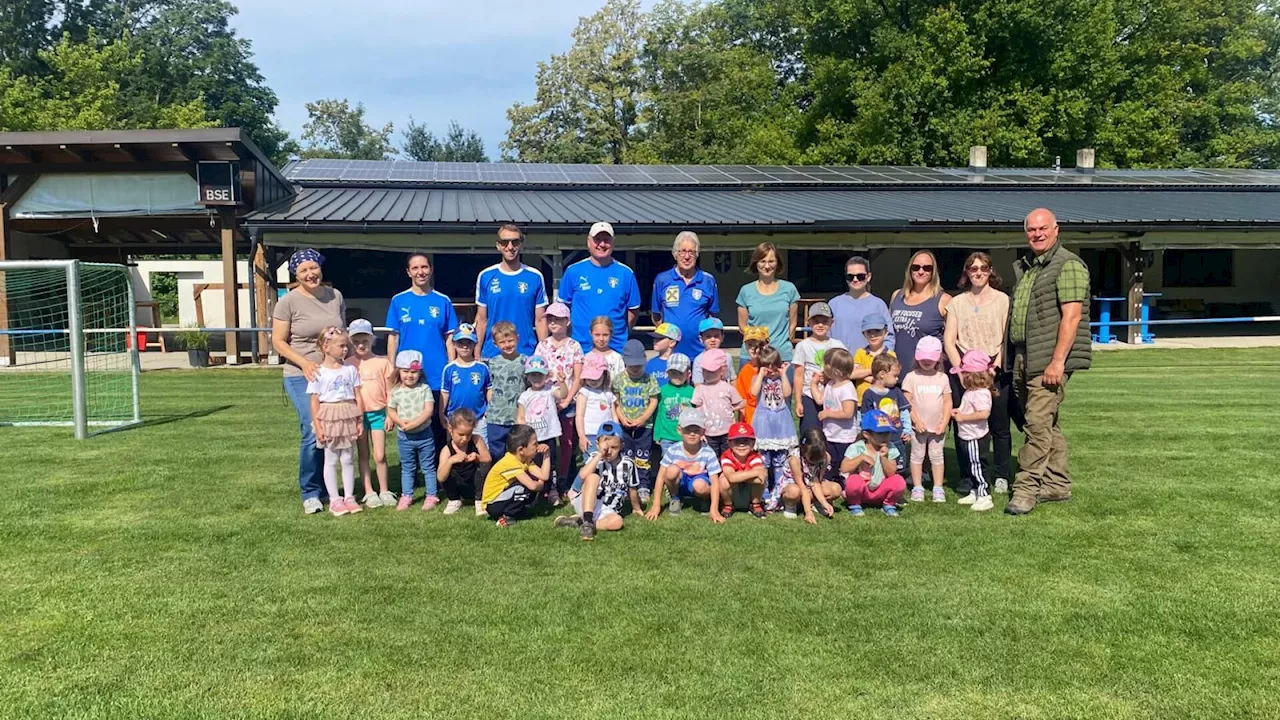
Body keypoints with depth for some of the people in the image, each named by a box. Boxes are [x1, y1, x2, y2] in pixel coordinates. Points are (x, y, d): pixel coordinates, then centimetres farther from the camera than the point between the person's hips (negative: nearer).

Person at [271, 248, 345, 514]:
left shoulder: (335, 296, 8)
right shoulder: (288, 302, -5)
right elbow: (278, 341, -4)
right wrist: (304, 362, -17)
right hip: (302, 377, -4)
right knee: (313, 434, -12)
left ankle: (327, 488, 21)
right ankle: (310, 493, 4)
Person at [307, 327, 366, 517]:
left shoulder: (350, 370, 3)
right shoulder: (319, 373, -6)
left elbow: (358, 397, 5)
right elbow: (314, 402, -6)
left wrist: (360, 421, 2)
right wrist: (318, 426, -10)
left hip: (348, 419, 3)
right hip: (329, 419, -3)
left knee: (347, 459, 9)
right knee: (331, 460, 6)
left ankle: (349, 497, 17)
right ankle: (334, 499, 12)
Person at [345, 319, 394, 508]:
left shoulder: (382, 363, 0)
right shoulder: (348, 364, 1)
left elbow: (389, 391, 4)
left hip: (377, 413, -1)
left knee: (379, 455, -1)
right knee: (363, 455, 9)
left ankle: (384, 491, 12)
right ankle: (369, 492, 15)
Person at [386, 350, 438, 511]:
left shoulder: (424, 389, -6)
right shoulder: (396, 392, -1)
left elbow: (429, 410, -14)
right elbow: (391, 411, 2)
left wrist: (414, 423, -22)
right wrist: (401, 422, -17)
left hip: (424, 434, -2)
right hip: (405, 436, 2)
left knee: (428, 466, 7)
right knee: (407, 468, 13)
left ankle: (431, 495, 15)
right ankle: (406, 496, 23)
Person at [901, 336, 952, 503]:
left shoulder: (942, 378, 4)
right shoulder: (911, 377, -3)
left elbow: (947, 402, 4)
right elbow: (906, 402, -7)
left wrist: (944, 422, -5)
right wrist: (916, 421, -12)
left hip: (937, 427, 2)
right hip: (918, 427, -2)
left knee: (937, 456, 9)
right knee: (917, 456, 6)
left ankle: (938, 488, 16)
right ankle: (917, 488, 13)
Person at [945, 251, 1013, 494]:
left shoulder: (1002, 300, 5)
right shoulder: (957, 302, 12)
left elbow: (1007, 339, 0)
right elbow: (949, 340, 6)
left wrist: (994, 368, -11)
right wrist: (961, 370, -6)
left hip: (996, 370, -1)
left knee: (999, 426, 1)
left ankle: (1001, 477, 13)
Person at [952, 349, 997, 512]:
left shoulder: (981, 393, -22)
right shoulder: (971, 391, 9)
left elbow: (984, 413, -33)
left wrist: (963, 417, -27)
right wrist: (960, 412, 4)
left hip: (976, 438, -10)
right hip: (968, 437, 11)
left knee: (977, 467, -4)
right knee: (972, 467, 19)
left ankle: (985, 497, 2)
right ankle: (976, 493, 30)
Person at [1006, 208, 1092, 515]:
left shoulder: (1068, 265, -8)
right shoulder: (1026, 267, 19)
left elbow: (1071, 317, -16)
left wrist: (1057, 361, -21)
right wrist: (1016, 360, 16)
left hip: (1050, 360, -9)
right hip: (1025, 358, 9)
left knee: (1038, 422, -12)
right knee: (1046, 423, 13)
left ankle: (1026, 487, -10)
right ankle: (1057, 485, 21)